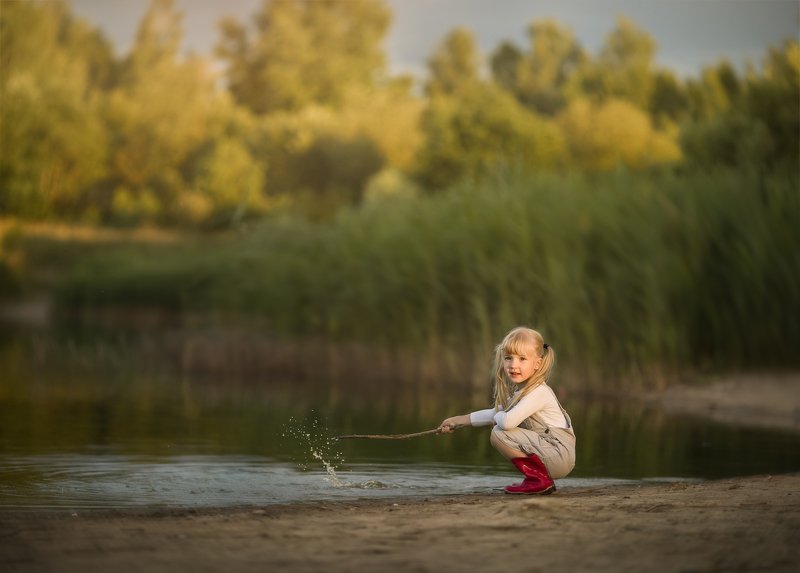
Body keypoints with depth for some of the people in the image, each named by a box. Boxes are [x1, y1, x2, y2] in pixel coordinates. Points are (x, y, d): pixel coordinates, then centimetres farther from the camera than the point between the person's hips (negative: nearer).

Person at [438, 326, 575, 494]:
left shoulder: (538, 392, -18)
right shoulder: (519, 390, 12)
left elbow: (507, 421, -30)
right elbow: (495, 414, 27)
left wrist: (497, 417, -6)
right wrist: (459, 420, 25)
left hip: (559, 454, -10)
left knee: (499, 434, -16)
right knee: (499, 430, 23)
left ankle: (538, 478, -9)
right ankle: (538, 476, 15)